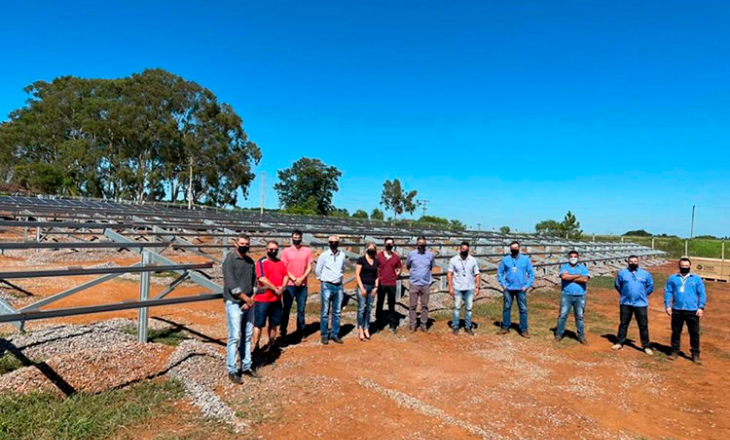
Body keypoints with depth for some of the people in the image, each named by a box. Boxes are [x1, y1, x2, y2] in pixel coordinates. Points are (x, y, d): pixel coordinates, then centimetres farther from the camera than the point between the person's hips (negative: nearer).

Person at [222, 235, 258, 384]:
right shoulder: (230, 260, -9)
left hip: (249, 304, 6)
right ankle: (232, 370, 5)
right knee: (235, 337, -4)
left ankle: (246, 366, 21)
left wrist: (252, 299, -4)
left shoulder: (250, 261, 11)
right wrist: (247, 298, -14)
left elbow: (255, 281, 10)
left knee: (248, 336, 11)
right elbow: (231, 285, -16)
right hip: (234, 303, -6)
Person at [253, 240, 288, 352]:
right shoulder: (261, 262, -9)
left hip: (277, 299, 7)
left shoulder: (280, 262, 12)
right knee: (259, 323, -1)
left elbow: (286, 276, 10)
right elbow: (262, 279, -19)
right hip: (263, 299, -7)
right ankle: (255, 346, 8)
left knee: (274, 323, 16)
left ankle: (271, 343, 29)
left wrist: (283, 287, -9)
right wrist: (275, 289, -18)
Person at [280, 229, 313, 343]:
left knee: (301, 310, 7)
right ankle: (283, 331, 17)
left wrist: (301, 279, -11)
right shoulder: (286, 251, 2)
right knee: (286, 308, 5)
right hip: (289, 284, -1)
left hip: (303, 285, 1)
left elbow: (309, 267, 2)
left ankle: (300, 332, 17)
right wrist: (294, 279, -11)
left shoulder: (307, 250, 5)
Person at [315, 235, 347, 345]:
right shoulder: (324, 255, -6)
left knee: (337, 312, 9)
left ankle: (335, 334, 18)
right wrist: (323, 280, 10)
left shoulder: (343, 255, 3)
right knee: (325, 312, 1)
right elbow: (318, 270, 4)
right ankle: (324, 335, 10)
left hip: (339, 286, 4)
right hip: (327, 286, -3)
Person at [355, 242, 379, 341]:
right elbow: (357, 274, -7)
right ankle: (360, 330, 2)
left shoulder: (376, 261, 10)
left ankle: (366, 329, 16)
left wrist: (376, 287, 4)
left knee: (369, 309, 7)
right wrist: (362, 288, -11)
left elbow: (377, 275, 15)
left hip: (372, 287, 5)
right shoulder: (361, 260, -4)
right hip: (362, 286, -5)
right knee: (361, 308, -5)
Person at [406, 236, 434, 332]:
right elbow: (407, 266, 11)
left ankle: (424, 325, 18)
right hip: (414, 284, -1)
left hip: (426, 284, 1)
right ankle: (412, 325, 13)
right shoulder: (411, 254, -4)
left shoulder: (430, 254, -1)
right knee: (413, 306, 4)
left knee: (425, 306, 8)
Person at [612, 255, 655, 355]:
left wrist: (642, 295, 11)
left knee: (643, 326, 2)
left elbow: (650, 286, 15)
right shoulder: (622, 273, 1)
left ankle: (646, 346, 13)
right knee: (623, 324, 9)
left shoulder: (645, 274, 3)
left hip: (641, 304, 0)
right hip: (626, 303, 0)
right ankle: (620, 343, 18)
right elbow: (617, 285, 13)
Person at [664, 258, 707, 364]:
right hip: (677, 310, 1)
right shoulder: (672, 278, 8)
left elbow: (702, 294, 5)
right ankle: (675, 351, 18)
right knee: (676, 332, 8)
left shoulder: (697, 279, 8)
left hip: (692, 311, -1)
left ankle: (695, 354, 12)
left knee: (694, 333, 1)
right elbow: (668, 292, 6)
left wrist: (701, 307, -4)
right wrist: (667, 305, -2)